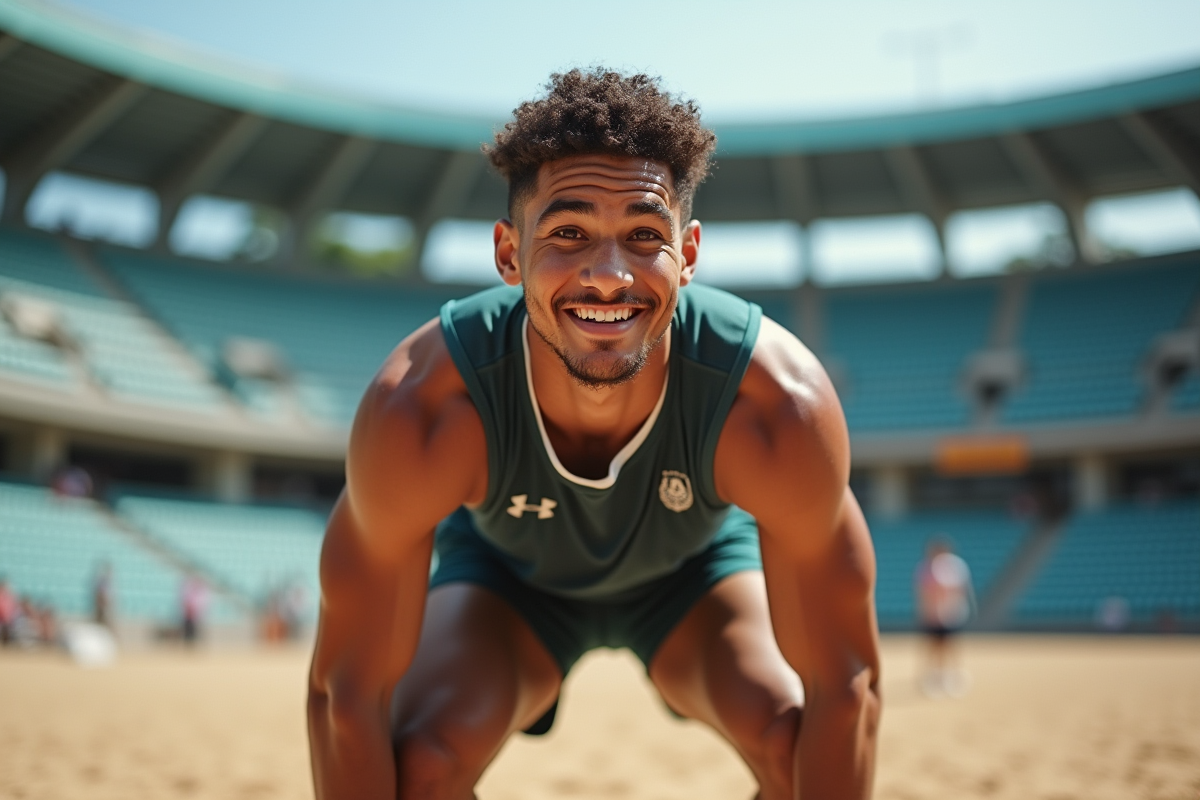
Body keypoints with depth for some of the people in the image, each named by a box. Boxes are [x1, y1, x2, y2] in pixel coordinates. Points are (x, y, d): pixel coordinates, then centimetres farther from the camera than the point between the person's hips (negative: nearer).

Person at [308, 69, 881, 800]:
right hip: (506, 571, 0)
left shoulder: (776, 403, -38)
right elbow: (348, 691, -29)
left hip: (699, 567, 1)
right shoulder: (423, 411, -38)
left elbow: (845, 682, -28)